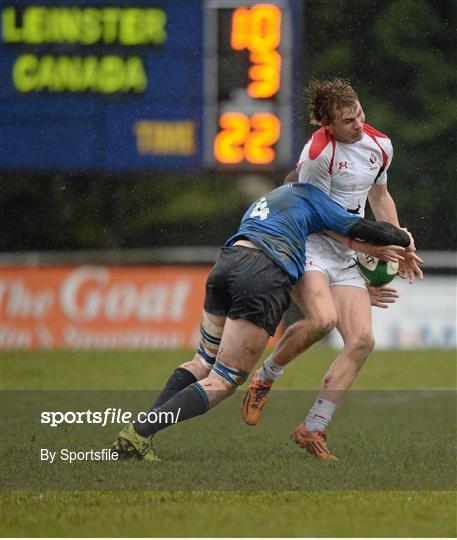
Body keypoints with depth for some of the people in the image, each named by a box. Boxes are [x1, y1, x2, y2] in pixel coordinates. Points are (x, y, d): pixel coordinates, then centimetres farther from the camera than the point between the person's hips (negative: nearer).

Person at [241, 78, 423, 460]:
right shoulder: (318, 153, -17)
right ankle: (264, 379, -5)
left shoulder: (380, 145, 6)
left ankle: (313, 429, -5)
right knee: (323, 319, -33)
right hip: (309, 246, -7)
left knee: (362, 340, -11)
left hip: (348, 258, 7)